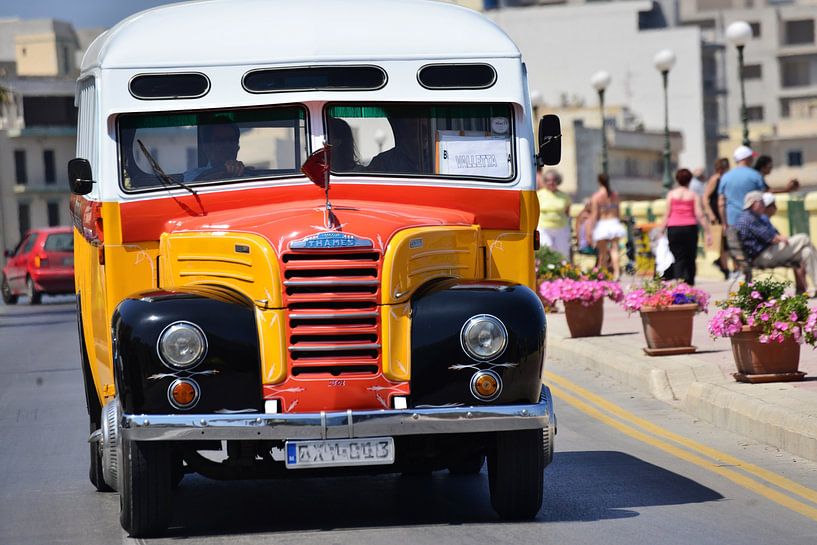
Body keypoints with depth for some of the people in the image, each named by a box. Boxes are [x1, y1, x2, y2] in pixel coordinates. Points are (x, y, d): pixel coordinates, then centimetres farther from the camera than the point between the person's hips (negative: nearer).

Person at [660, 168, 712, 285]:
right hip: (690, 227, 0)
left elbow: (667, 215, 4)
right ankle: (690, 283, 11)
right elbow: (700, 215, -1)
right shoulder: (693, 195, 4)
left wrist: (661, 231, 9)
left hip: (673, 229, 0)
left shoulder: (671, 194, 6)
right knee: (690, 257, 10)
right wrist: (707, 232, 1)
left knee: (678, 258, -3)